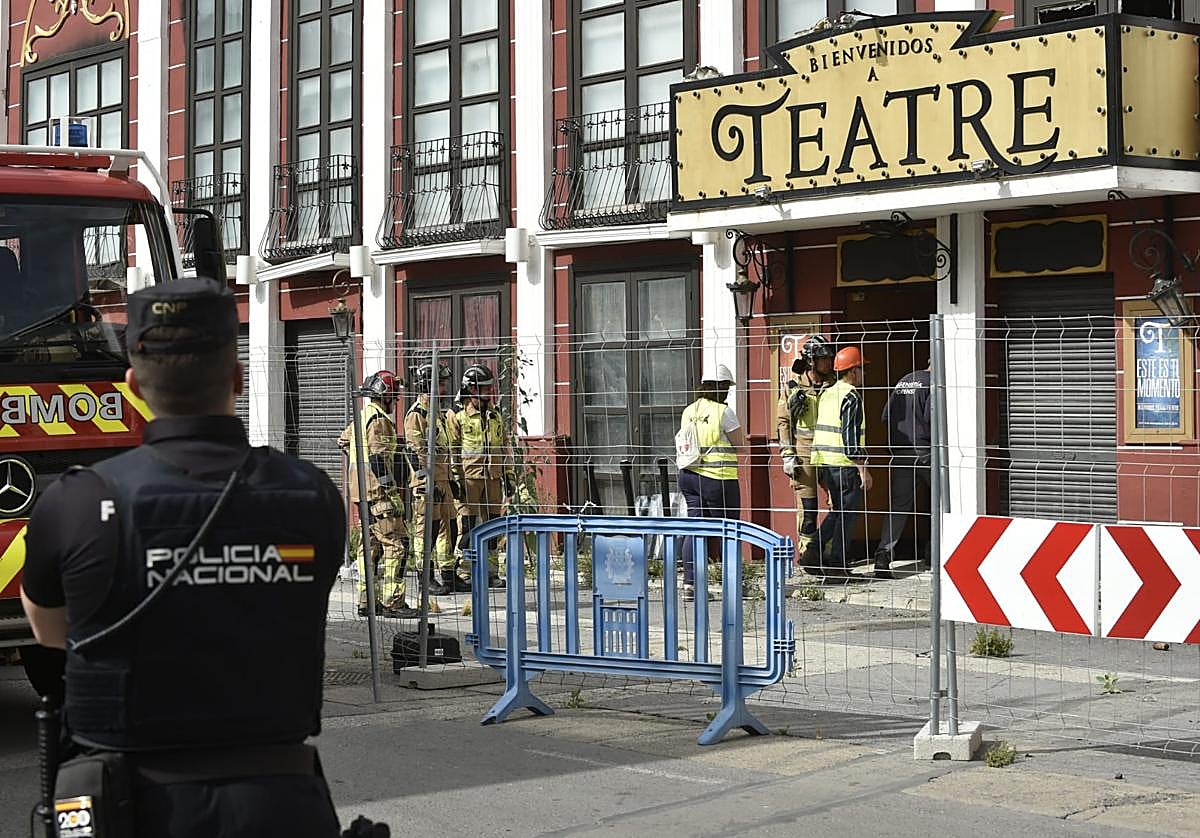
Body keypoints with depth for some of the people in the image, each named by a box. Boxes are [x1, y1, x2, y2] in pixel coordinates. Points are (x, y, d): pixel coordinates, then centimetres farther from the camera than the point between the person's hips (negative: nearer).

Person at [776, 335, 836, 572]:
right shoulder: (793, 387, 2)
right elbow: (783, 421, 3)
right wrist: (787, 455, -4)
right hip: (804, 455, -2)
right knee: (807, 506, 0)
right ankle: (807, 554, 7)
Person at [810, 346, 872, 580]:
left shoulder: (826, 394, 14)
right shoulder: (851, 397, -13)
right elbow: (851, 437, -19)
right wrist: (863, 469, -17)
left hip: (825, 463, 8)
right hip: (845, 465, -8)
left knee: (837, 510, 20)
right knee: (848, 513, -1)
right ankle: (837, 565, 0)